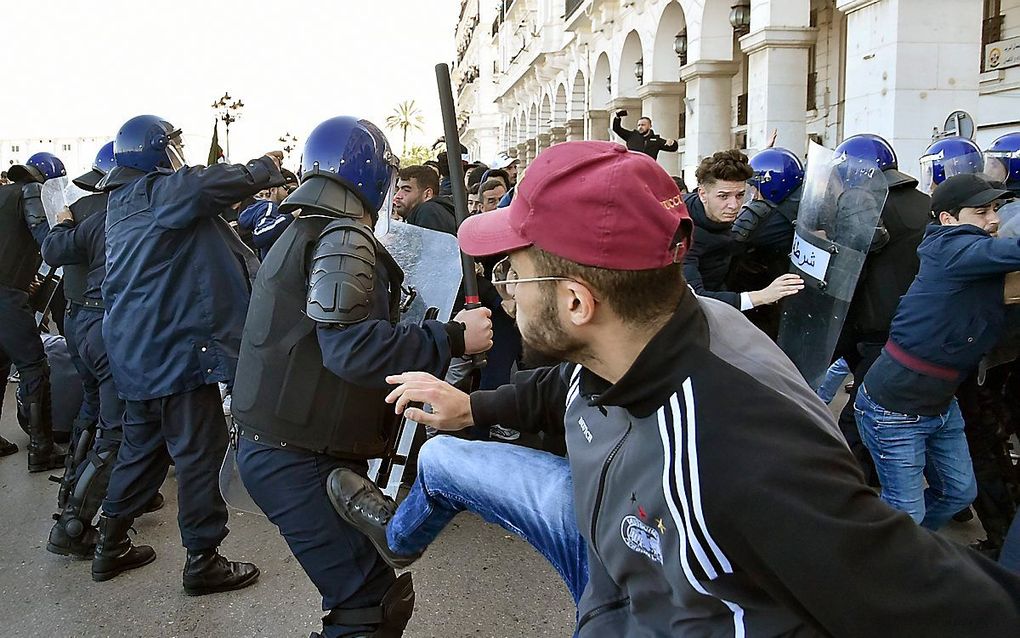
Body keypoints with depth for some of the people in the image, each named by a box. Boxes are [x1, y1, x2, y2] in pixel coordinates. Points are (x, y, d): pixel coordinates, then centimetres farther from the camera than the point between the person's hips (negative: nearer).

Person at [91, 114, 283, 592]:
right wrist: (266, 166, -8)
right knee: (199, 450, -1)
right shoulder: (161, 191, -13)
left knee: (142, 445, 19)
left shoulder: (123, 201, 17)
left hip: (136, 347, 10)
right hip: (176, 345, -10)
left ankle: (110, 545, 28)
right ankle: (202, 560, 7)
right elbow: (225, 182, -27)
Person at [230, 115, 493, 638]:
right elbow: (350, 347, -25)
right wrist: (452, 338, -21)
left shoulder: (301, 233, 19)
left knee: (382, 591, 14)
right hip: (301, 458, -10)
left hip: (275, 448, 10)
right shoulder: (343, 238, -12)